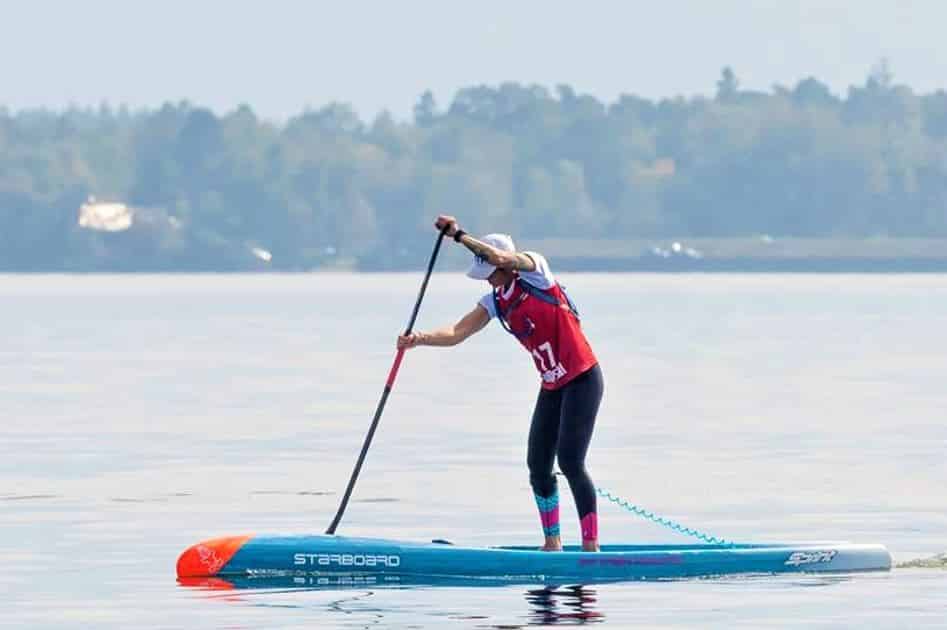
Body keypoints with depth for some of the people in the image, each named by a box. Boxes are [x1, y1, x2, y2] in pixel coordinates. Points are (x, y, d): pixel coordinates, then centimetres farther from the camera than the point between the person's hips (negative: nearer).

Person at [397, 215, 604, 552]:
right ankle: (552, 543, 19)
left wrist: (458, 235, -30)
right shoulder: (496, 302, 8)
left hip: (583, 379, -8)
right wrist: (419, 339, -19)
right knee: (538, 465, 5)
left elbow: (499, 258, -30)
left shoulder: (534, 268, -10)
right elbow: (456, 333, -2)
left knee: (570, 461, -14)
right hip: (552, 387, 8)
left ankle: (591, 546, -11)